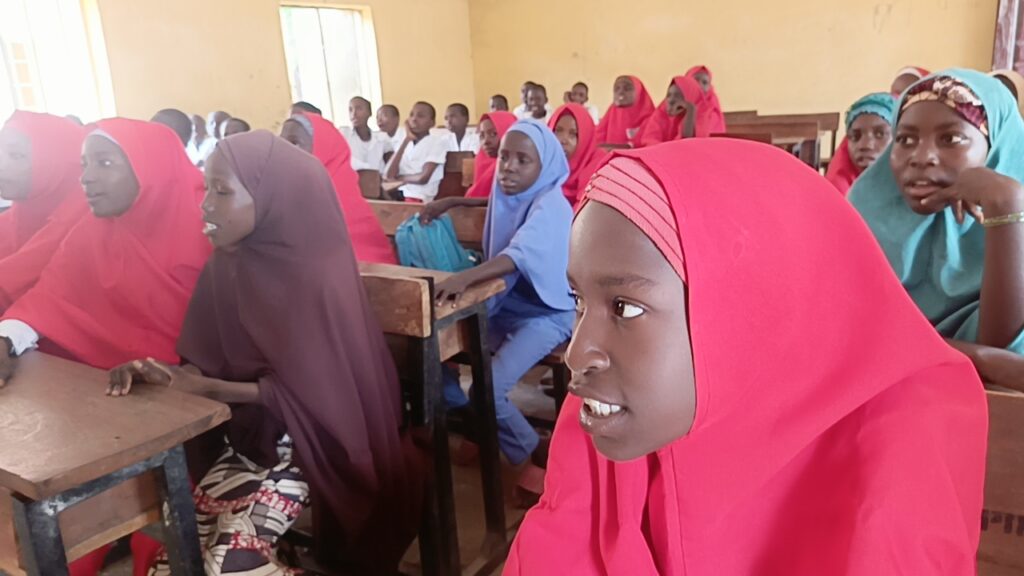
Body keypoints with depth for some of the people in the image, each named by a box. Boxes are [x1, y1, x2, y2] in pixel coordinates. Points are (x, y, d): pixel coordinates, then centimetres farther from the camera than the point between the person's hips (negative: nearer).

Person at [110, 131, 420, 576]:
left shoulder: (316, 278, -21)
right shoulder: (225, 266, -1)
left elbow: (307, 391, -18)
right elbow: (210, 360, 4)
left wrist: (204, 388, -18)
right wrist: (166, 374, -17)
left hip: (306, 438, -6)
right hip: (240, 432, 6)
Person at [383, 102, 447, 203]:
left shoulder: (437, 142, 2)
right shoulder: (404, 143, 18)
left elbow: (423, 178, -11)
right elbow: (389, 176, 1)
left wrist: (398, 178, 4)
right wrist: (406, 140, 0)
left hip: (419, 198, -5)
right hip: (398, 194, 5)